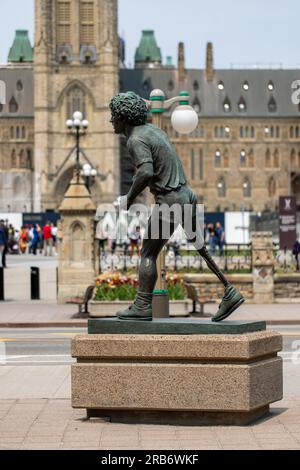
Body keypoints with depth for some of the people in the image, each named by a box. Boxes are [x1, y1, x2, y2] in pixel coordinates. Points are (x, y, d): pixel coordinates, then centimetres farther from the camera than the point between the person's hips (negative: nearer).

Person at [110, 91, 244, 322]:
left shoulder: (136, 139, -14)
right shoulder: (152, 130, 16)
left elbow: (146, 173, -28)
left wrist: (128, 199, -16)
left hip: (170, 201, -9)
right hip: (186, 195, 9)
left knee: (148, 254, 1)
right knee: (201, 248, 15)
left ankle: (142, 307, 3)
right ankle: (230, 292, 14)